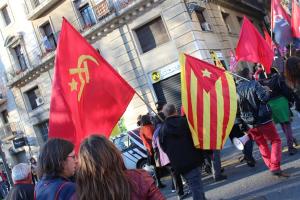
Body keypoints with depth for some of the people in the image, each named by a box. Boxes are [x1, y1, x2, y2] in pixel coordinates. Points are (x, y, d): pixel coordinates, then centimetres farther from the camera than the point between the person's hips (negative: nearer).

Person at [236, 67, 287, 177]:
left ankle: (271, 166, 19)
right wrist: (267, 90, 0)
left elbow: (237, 106, 7)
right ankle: (275, 167, -5)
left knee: (262, 145, 18)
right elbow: (264, 98, -18)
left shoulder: (237, 89, 1)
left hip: (250, 123, 5)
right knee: (276, 141, 7)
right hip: (263, 119, -5)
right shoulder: (254, 84, -12)